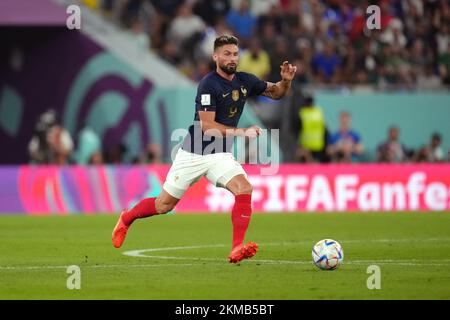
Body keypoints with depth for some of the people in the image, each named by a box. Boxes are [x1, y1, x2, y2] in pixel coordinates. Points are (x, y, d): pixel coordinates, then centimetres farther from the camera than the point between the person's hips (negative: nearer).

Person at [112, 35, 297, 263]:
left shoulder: (245, 81, 2)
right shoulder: (208, 84, -17)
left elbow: (276, 93, 17)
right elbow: (207, 126, -21)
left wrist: (286, 80, -5)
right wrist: (242, 132, -23)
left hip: (220, 155, 5)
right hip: (193, 154, -5)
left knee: (244, 188, -23)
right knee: (164, 205, 5)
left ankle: (237, 249, -26)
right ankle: (126, 218, 35)